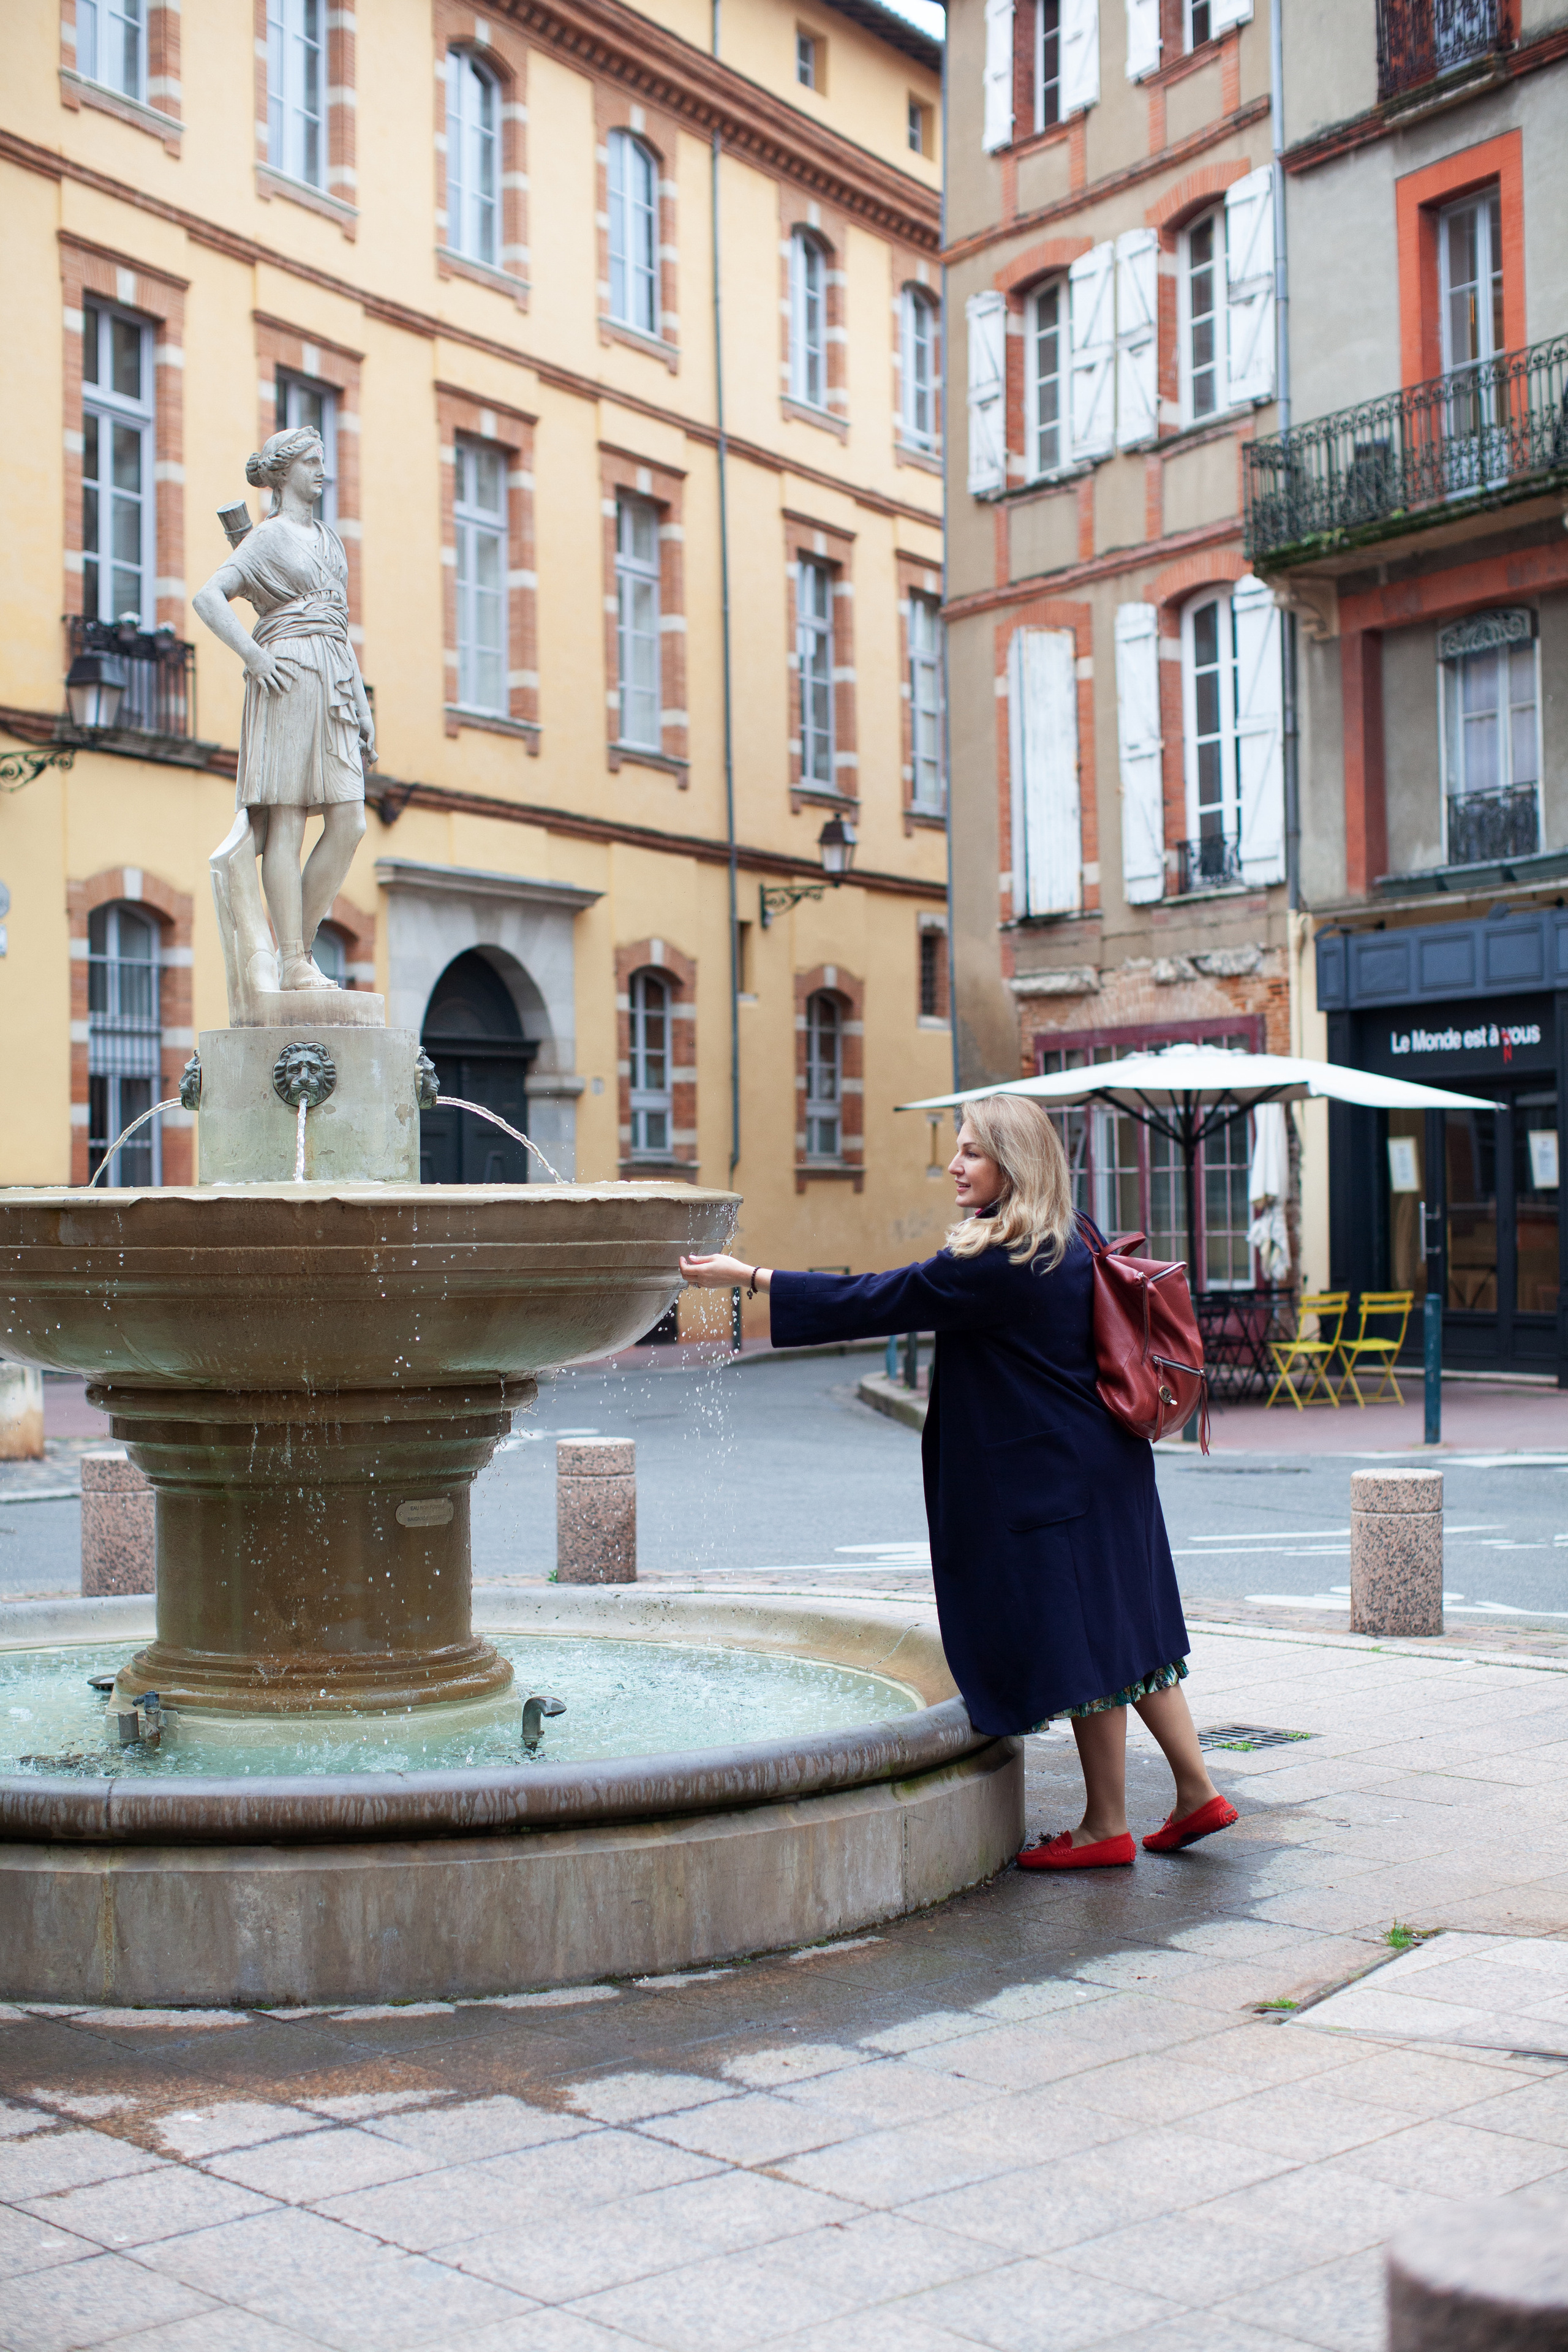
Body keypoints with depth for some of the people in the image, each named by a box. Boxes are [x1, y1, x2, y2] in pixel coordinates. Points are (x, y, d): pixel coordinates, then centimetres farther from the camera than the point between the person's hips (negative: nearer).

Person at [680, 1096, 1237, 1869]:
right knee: (1122, 1632, 15)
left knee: (1081, 1641, 1)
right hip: (1102, 1471, 10)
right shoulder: (1071, 1247, 7)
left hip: (1055, 1483, -10)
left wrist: (749, 1277, -11)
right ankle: (1197, 1791, 21)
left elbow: (874, 1302, -17)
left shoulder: (995, 1267, -20)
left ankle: (1107, 1827, 12)